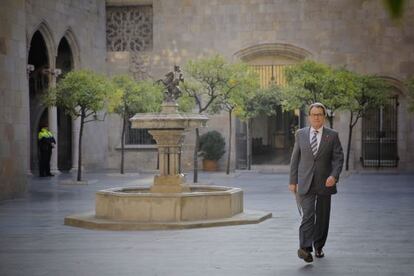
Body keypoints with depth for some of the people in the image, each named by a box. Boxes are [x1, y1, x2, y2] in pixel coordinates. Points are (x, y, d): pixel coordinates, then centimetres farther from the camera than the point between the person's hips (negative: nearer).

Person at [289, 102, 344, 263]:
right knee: (308, 214, -16)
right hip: (305, 183, -1)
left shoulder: (332, 135, 3)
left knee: (322, 217, 8)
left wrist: (334, 175, -17)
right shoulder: (300, 134, 7)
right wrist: (293, 181, 4)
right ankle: (305, 248, -26)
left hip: (324, 183, 1)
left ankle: (318, 247, 25)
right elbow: (295, 158, 9)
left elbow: (338, 158, -1)